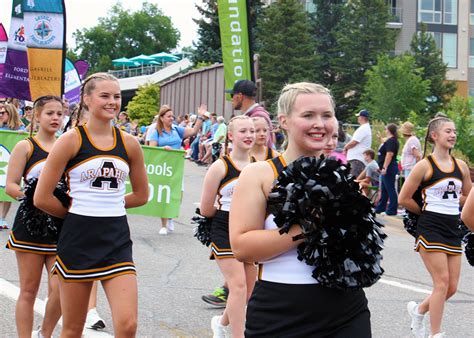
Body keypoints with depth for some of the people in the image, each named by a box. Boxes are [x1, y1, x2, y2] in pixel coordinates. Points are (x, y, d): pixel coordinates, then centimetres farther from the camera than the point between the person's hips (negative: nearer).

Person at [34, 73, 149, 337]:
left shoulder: (129, 144, 5)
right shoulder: (71, 140, -6)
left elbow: (142, 195, 17)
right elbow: (42, 198, -7)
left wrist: (107, 204, 11)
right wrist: (77, 213, 5)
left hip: (117, 239, 3)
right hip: (79, 239, -3)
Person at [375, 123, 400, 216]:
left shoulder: (391, 141, -15)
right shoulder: (392, 140, 16)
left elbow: (389, 154, -24)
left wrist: (384, 168, -26)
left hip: (389, 168, -11)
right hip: (387, 169, 11)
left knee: (390, 189, -6)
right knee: (384, 189, 16)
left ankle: (392, 210, -3)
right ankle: (380, 208, 24)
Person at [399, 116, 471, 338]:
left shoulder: (461, 166, 7)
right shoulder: (425, 166, -9)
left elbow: (467, 195, 21)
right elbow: (404, 199, -5)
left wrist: (448, 205, 9)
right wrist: (427, 211, 5)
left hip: (453, 230, 6)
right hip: (431, 230, -6)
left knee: (452, 287, 5)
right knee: (442, 283, -10)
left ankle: (418, 310, 31)